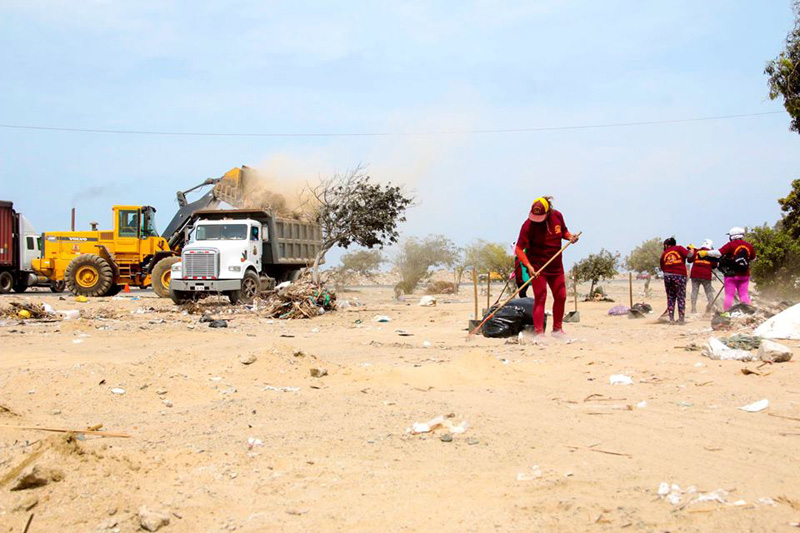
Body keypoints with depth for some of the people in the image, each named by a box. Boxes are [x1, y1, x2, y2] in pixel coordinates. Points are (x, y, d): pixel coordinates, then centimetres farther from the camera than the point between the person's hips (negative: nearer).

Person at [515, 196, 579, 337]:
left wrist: (570, 237, -9)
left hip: (556, 266, 5)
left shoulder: (557, 216, -5)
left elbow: (564, 231, 14)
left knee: (561, 297, 9)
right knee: (540, 297, -11)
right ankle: (539, 333, -9)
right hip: (537, 266, -5)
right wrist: (529, 266, -30)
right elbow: (519, 249, -19)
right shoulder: (529, 225, -19)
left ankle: (557, 329, 25)